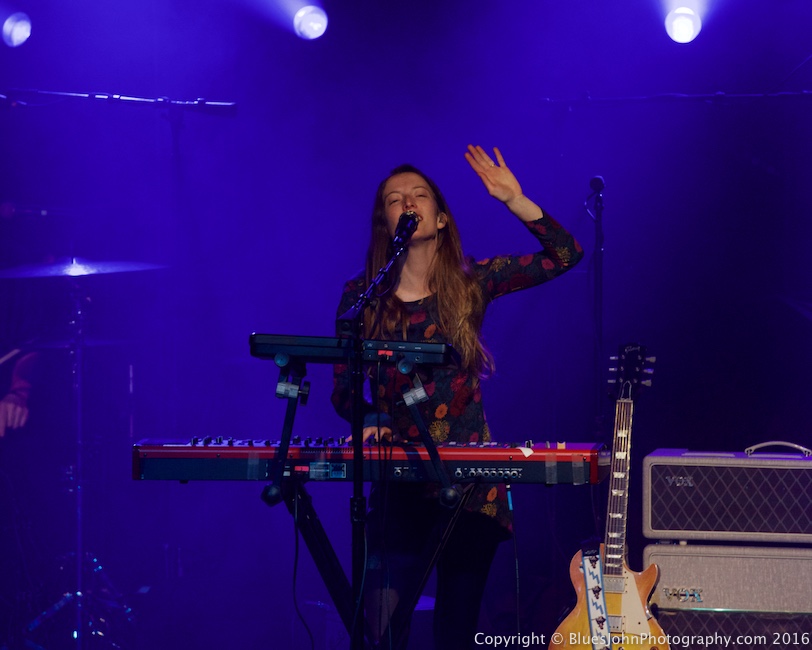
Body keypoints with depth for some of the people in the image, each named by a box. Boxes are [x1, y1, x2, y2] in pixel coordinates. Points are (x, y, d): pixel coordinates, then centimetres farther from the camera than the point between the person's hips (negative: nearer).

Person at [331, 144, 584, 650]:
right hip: (399, 482, -1)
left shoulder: (470, 283, 2)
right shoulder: (361, 296, 1)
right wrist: (369, 420, -14)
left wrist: (514, 200, -13)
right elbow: (343, 389, 6)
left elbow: (565, 255, -4)